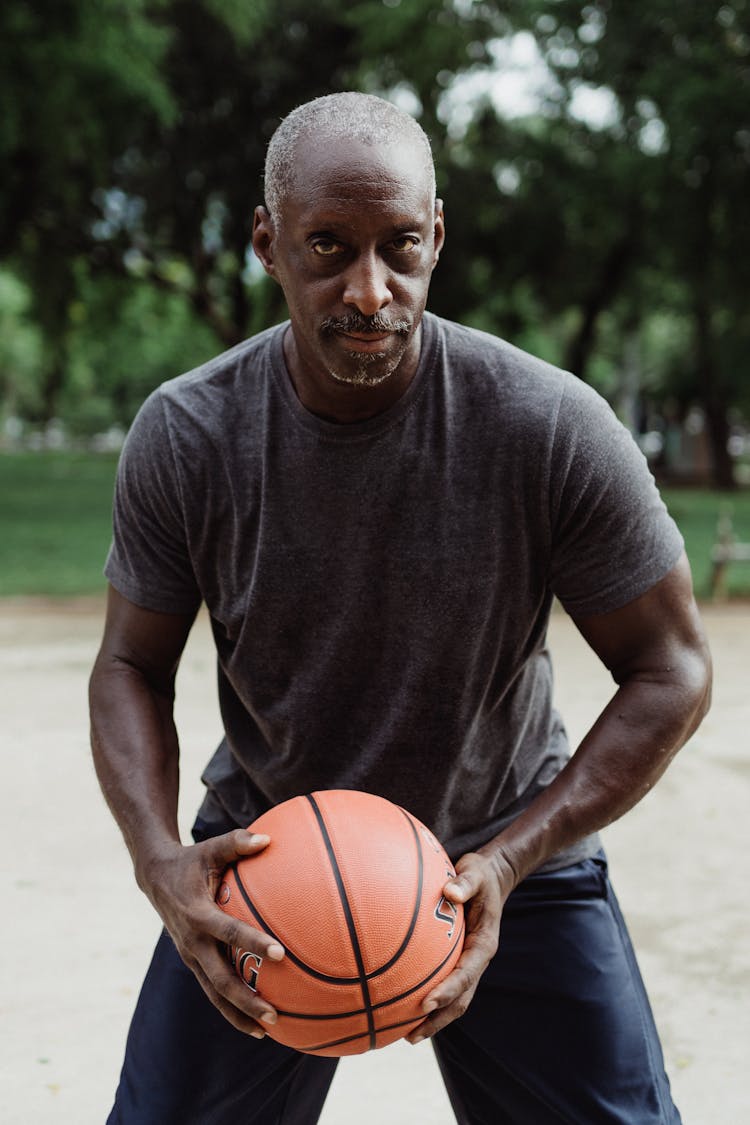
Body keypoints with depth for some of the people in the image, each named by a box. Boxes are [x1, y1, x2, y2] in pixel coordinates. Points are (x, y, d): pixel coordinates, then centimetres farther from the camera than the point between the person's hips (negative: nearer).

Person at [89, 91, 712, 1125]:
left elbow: (671, 672, -13)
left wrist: (510, 863, -22)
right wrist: (161, 860, -21)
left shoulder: (554, 428, -21)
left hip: (508, 849, -1)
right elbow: (131, 666, -3)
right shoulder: (183, 438, -15)